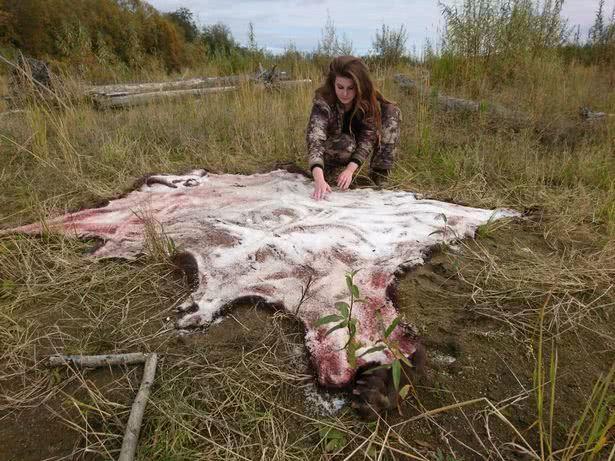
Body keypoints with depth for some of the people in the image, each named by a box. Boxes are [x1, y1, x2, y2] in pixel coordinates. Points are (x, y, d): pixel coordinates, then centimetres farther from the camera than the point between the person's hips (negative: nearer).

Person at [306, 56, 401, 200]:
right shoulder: (323, 102, -31)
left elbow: (368, 137, -25)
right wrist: (319, 179, -62)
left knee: (392, 112, -17)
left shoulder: (370, 100, -23)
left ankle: (379, 176, -13)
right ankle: (333, 175, -10)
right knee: (345, 143, -38)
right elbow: (315, 139, -45)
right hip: (332, 149, -4)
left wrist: (350, 169, -42)